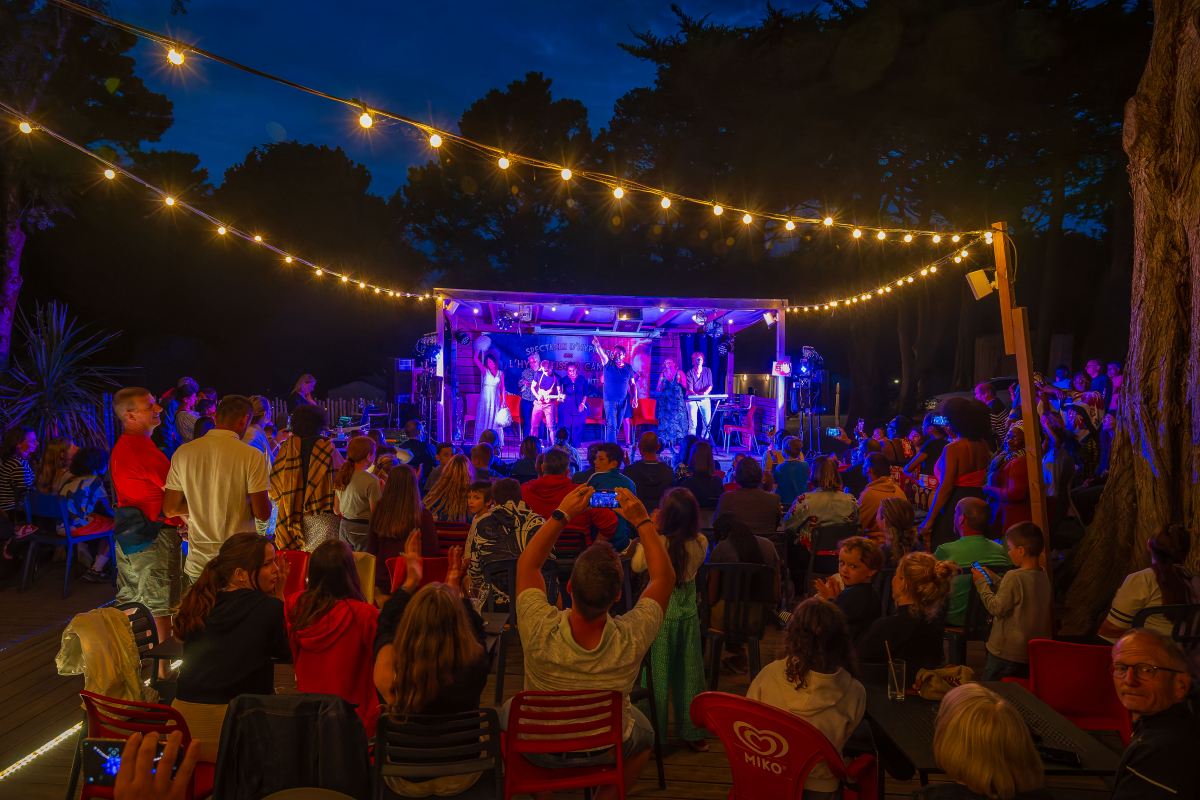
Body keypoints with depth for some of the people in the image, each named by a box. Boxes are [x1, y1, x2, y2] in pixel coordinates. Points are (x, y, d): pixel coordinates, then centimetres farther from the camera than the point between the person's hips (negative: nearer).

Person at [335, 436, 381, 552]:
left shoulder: (340, 475, 4)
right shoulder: (371, 481, -18)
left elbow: (337, 509, 12)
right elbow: (376, 512, -14)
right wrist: (381, 491, -4)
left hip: (344, 526, 7)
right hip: (363, 529, -7)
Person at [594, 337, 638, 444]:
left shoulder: (628, 368, 7)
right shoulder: (609, 364, -2)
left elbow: (633, 384, 11)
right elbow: (602, 355, -23)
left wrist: (635, 397, 0)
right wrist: (597, 346, -43)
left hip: (623, 400, 3)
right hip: (610, 399, -3)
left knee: (618, 424, 11)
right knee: (611, 424, -9)